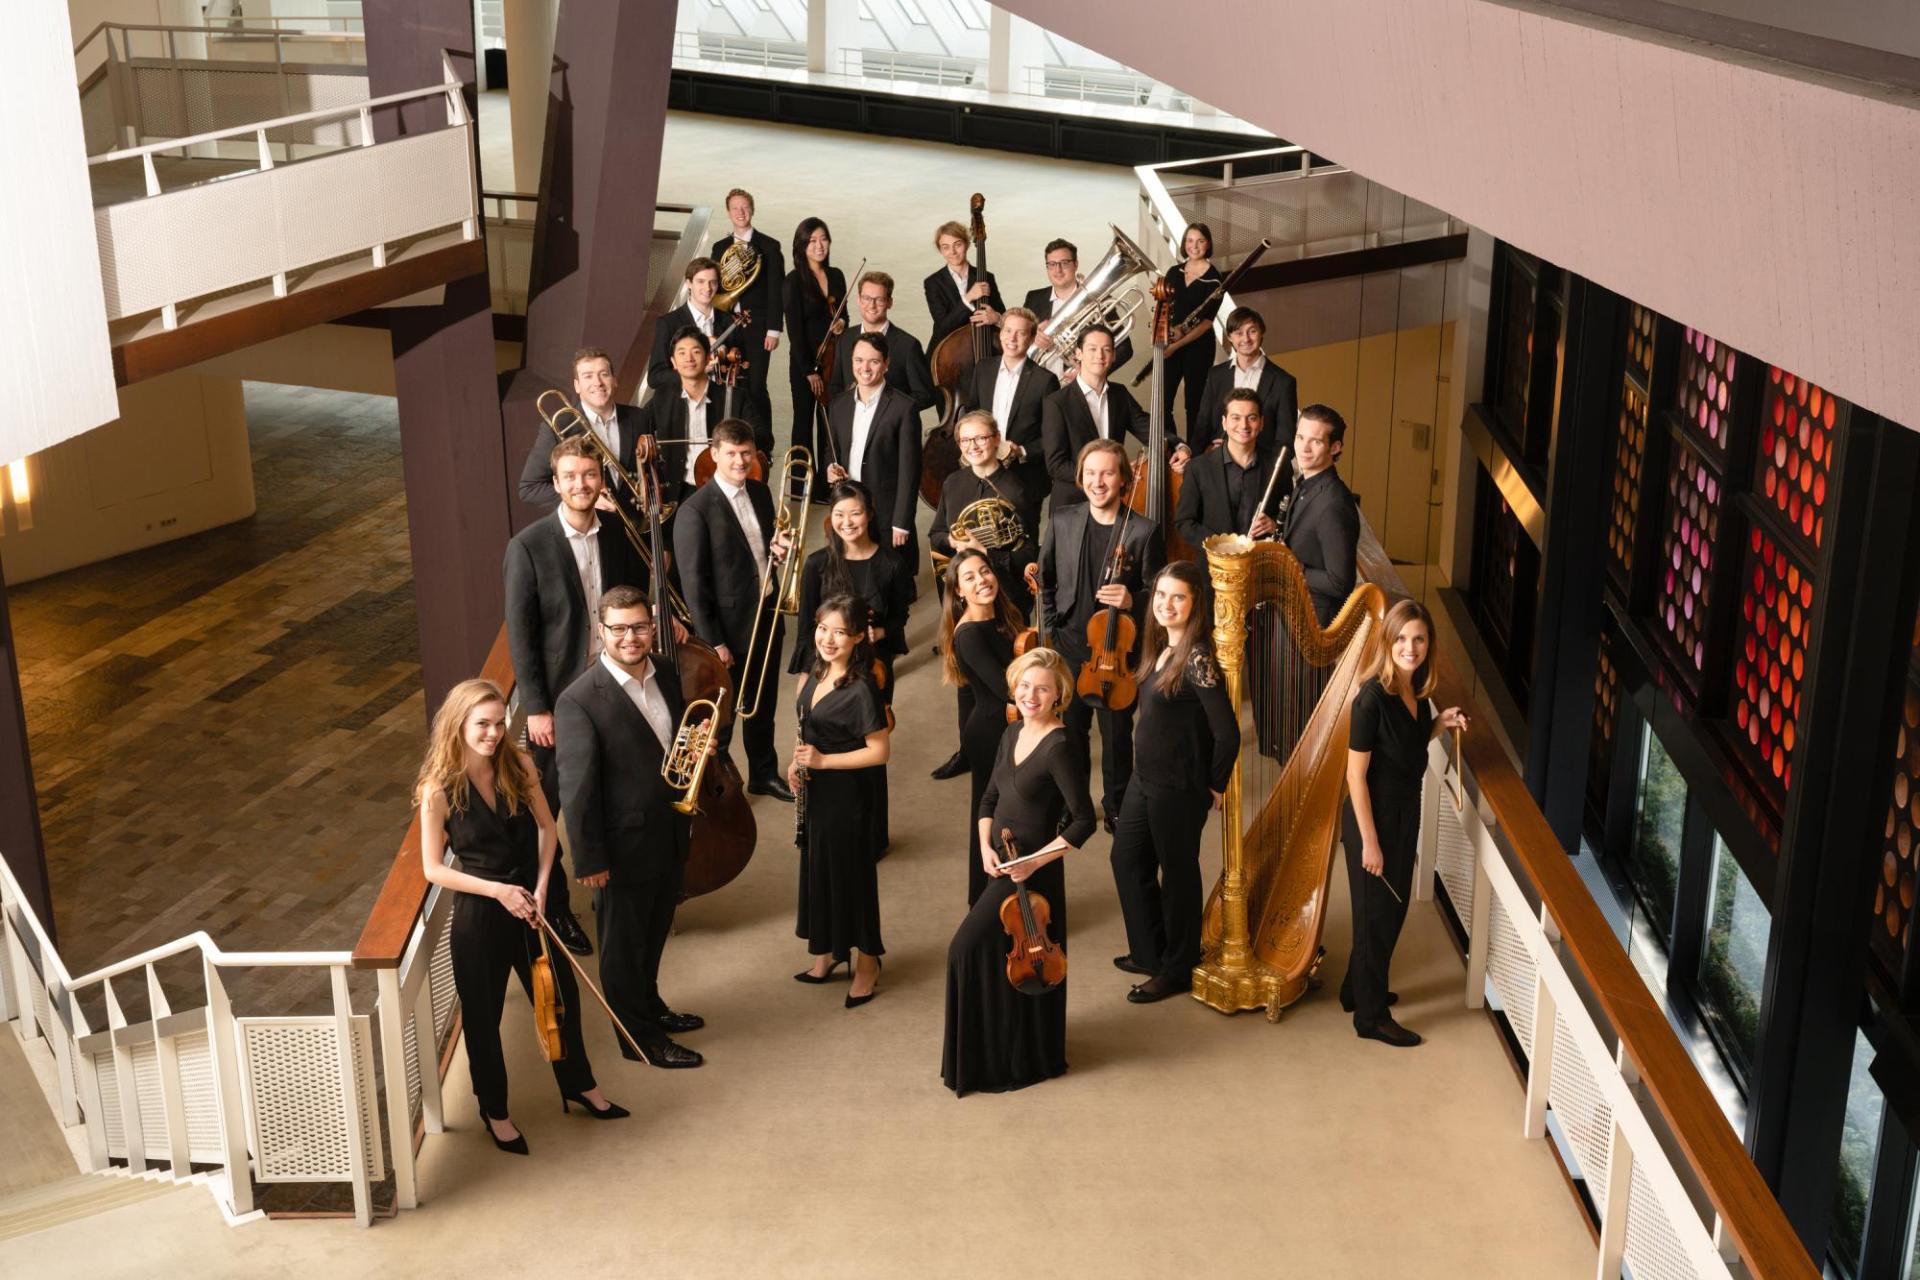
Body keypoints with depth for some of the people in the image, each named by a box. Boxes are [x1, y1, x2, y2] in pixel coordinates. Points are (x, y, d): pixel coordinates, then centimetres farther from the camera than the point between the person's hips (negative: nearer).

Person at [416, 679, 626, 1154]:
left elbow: (546, 827, 4)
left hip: (529, 903, 4)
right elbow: (433, 868, -12)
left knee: (561, 996, 18)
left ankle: (579, 1085, 43)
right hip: (478, 915, -4)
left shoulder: (518, 766, -7)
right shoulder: (439, 789, -18)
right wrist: (497, 890, -20)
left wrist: (541, 887, -9)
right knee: (483, 1016, 12)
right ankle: (494, 1111, 35)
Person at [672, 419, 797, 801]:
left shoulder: (760, 493, 4)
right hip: (728, 630, -7)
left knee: (762, 706, 22)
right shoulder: (695, 511, -19)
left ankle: (764, 774, 39)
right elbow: (693, 584, -17)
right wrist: (713, 642, -17)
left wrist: (778, 548, -6)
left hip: (766, 620, 7)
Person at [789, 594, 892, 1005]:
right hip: (816, 790, 8)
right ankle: (828, 951, 36)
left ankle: (867, 961, 24)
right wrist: (798, 763, 0)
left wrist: (822, 760, -22)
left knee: (850, 873, 6)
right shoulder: (815, 675, 2)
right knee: (819, 869, 19)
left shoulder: (861, 690, -24)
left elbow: (879, 753, -22)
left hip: (848, 794, -8)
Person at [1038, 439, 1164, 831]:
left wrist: (1132, 601, -26)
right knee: (1072, 730, 17)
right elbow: (1045, 580, 11)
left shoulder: (1143, 532, -12)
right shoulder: (1062, 521, -2)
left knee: (1117, 735, 11)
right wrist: (1052, 624, 6)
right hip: (1069, 649, 3)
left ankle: (1116, 806, 31)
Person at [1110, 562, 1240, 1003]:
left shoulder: (1197, 660, -23)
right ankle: (1150, 953, 36)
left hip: (1178, 788, -9)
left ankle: (1177, 970, 24)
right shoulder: (1160, 648, 4)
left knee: (1177, 873, 7)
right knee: (1128, 859, 19)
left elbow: (1227, 733, -24)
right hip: (1145, 777, 9)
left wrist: (1215, 787, -12)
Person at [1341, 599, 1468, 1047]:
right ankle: (1371, 1016, 20)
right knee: (1376, 914, 5)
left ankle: (1358, 989, 39)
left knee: (1393, 908, 20)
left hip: (1405, 815, 8)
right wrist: (1369, 841, -19)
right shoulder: (1372, 697, -24)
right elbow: (1356, 775, -21)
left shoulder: (1415, 690, 0)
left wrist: (1439, 724, -2)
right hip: (1374, 817, -8)